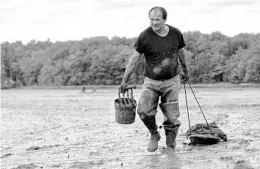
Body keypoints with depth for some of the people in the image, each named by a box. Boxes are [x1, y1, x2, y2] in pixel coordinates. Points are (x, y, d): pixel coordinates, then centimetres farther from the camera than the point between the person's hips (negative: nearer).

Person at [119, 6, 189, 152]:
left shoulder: (176, 34, -4)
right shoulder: (145, 36, -12)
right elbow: (134, 58, -7)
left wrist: (185, 70, 27)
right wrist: (125, 81, -8)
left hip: (171, 81, 1)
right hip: (151, 81, -1)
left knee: (172, 117, -2)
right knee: (144, 110, -20)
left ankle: (170, 139, 28)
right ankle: (154, 135, 9)